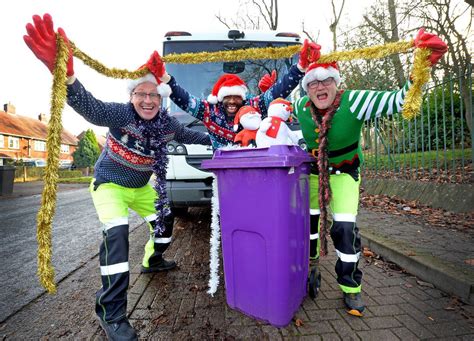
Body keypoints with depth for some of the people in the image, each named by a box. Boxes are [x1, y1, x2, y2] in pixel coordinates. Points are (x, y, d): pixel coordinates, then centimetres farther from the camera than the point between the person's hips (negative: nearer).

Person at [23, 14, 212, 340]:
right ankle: (112, 313, -14)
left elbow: (188, 135, 10)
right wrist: (66, 74, -67)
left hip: (141, 186, 6)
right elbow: (90, 107, -49)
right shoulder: (121, 114, -28)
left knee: (165, 219, 18)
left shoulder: (167, 123, -11)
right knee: (116, 232, -25)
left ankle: (153, 261, 46)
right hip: (110, 183, -6)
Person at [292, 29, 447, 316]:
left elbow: (398, 101, -32)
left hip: (345, 172, -3)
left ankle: (350, 287, 13)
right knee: (309, 220, 11)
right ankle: (311, 264, 42)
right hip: (312, 170, 3)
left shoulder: (353, 102, -26)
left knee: (345, 228, -9)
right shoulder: (301, 107, -16)